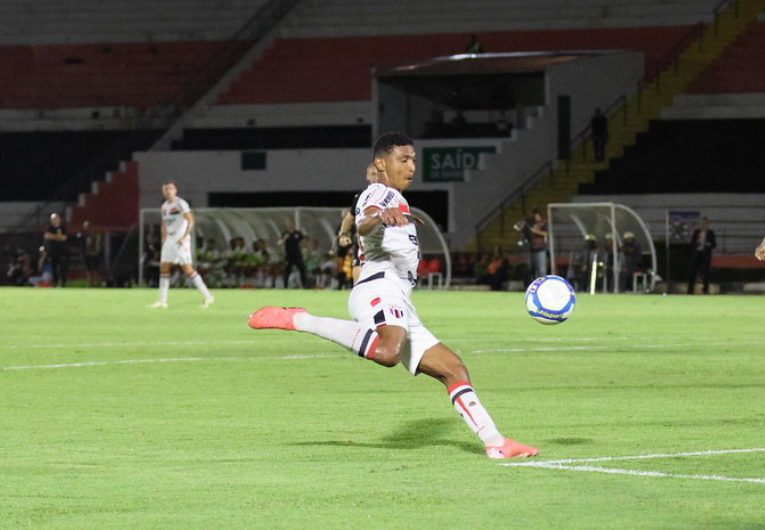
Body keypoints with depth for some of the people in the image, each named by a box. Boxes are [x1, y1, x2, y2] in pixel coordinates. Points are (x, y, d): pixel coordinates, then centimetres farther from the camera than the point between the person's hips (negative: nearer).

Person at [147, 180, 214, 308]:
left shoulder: (180, 203, -10)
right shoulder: (164, 206, 16)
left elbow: (190, 220, -17)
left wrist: (184, 237, -23)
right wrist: (164, 241, 20)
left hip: (181, 241, -8)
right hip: (169, 240, 8)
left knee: (187, 269, -12)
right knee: (163, 268, 5)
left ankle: (207, 296, -8)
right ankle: (162, 301, 11)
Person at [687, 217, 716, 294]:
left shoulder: (711, 233, 3)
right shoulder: (696, 232, 8)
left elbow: (714, 244, 4)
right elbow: (692, 242, 7)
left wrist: (709, 244, -17)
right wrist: (697, 242, -13)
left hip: (706, 254, -1)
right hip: (697, 253, 1)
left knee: (706, 273, -1)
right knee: (693, 272, -3)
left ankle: (705, 290, 6)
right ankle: (690, 290, -1)